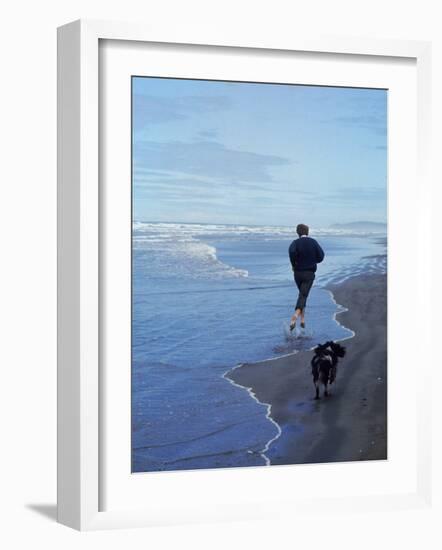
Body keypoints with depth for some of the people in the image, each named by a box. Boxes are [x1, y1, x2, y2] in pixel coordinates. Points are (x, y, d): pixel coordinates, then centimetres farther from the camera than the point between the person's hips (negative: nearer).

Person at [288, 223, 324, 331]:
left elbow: (292, 251, -27)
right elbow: (321, 256, -4)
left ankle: (303, 319, 23)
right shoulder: (313, 242, 0)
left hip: (298, 273, 1)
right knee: (303, 296, -9)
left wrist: (294, 264, -12)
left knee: (302, 294, 22)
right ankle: (295, 316, -32)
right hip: (310, 273, -1)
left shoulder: (296, 242, -5)